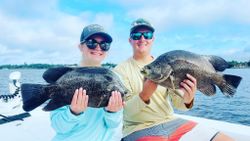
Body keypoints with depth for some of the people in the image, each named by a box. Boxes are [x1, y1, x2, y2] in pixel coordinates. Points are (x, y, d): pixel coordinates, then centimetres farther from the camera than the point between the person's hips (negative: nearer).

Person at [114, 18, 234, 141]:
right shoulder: (121, 70, -3)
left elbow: (177, 102, 2)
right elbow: (125, 111, -10)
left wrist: (187, 100, -20)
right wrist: (144, 95, -28)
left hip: (171, 122, 4)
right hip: (139, 129, -3)